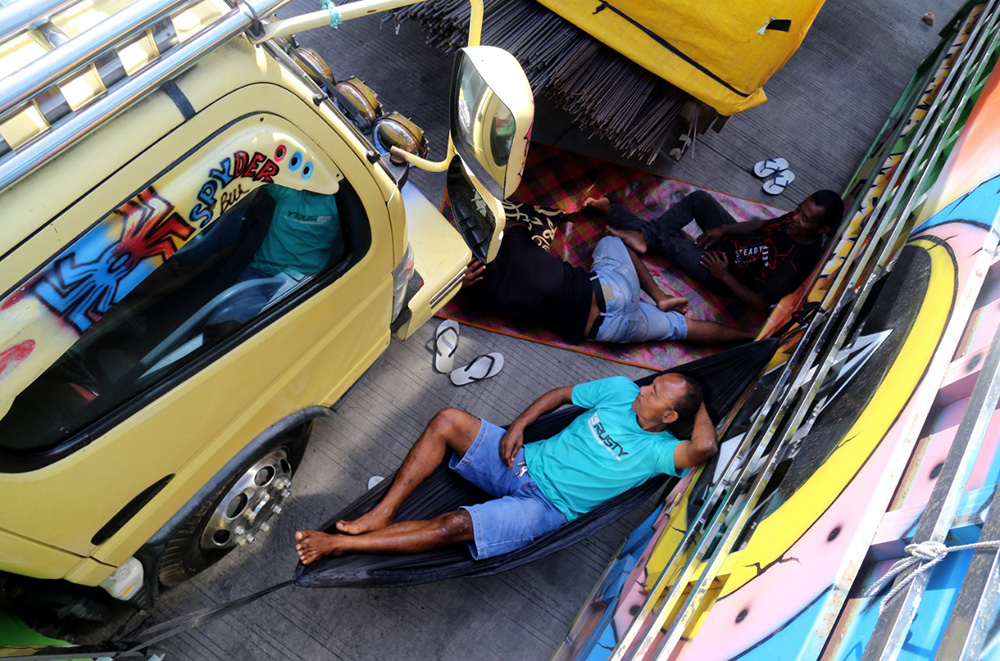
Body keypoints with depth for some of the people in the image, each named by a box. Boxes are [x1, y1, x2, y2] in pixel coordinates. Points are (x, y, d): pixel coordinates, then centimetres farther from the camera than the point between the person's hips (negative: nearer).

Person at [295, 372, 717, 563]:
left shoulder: (658, 452, -10)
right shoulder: (622, 390, 5)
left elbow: (704, 447, -31)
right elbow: (560, 395, 12)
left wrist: (700, 403, -12)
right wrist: (518, 426, -1)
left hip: (546, 507, -5)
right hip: (523, 461, 6)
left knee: (455, 526, -25)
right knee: (448, 421, -17)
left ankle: (339, 545, -11)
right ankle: (382, 514, -11)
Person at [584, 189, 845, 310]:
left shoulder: (801, 262, -33)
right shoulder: (796, 218, -12)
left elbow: (760, 302, -28)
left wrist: (725, 275, -24)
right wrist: (724, 229, -6)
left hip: (724, 277, -7)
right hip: (735, 240, 7)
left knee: (667, 241, -17)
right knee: (699, 198, -8)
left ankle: (612, 212, 3)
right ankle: (645, 235, -8)